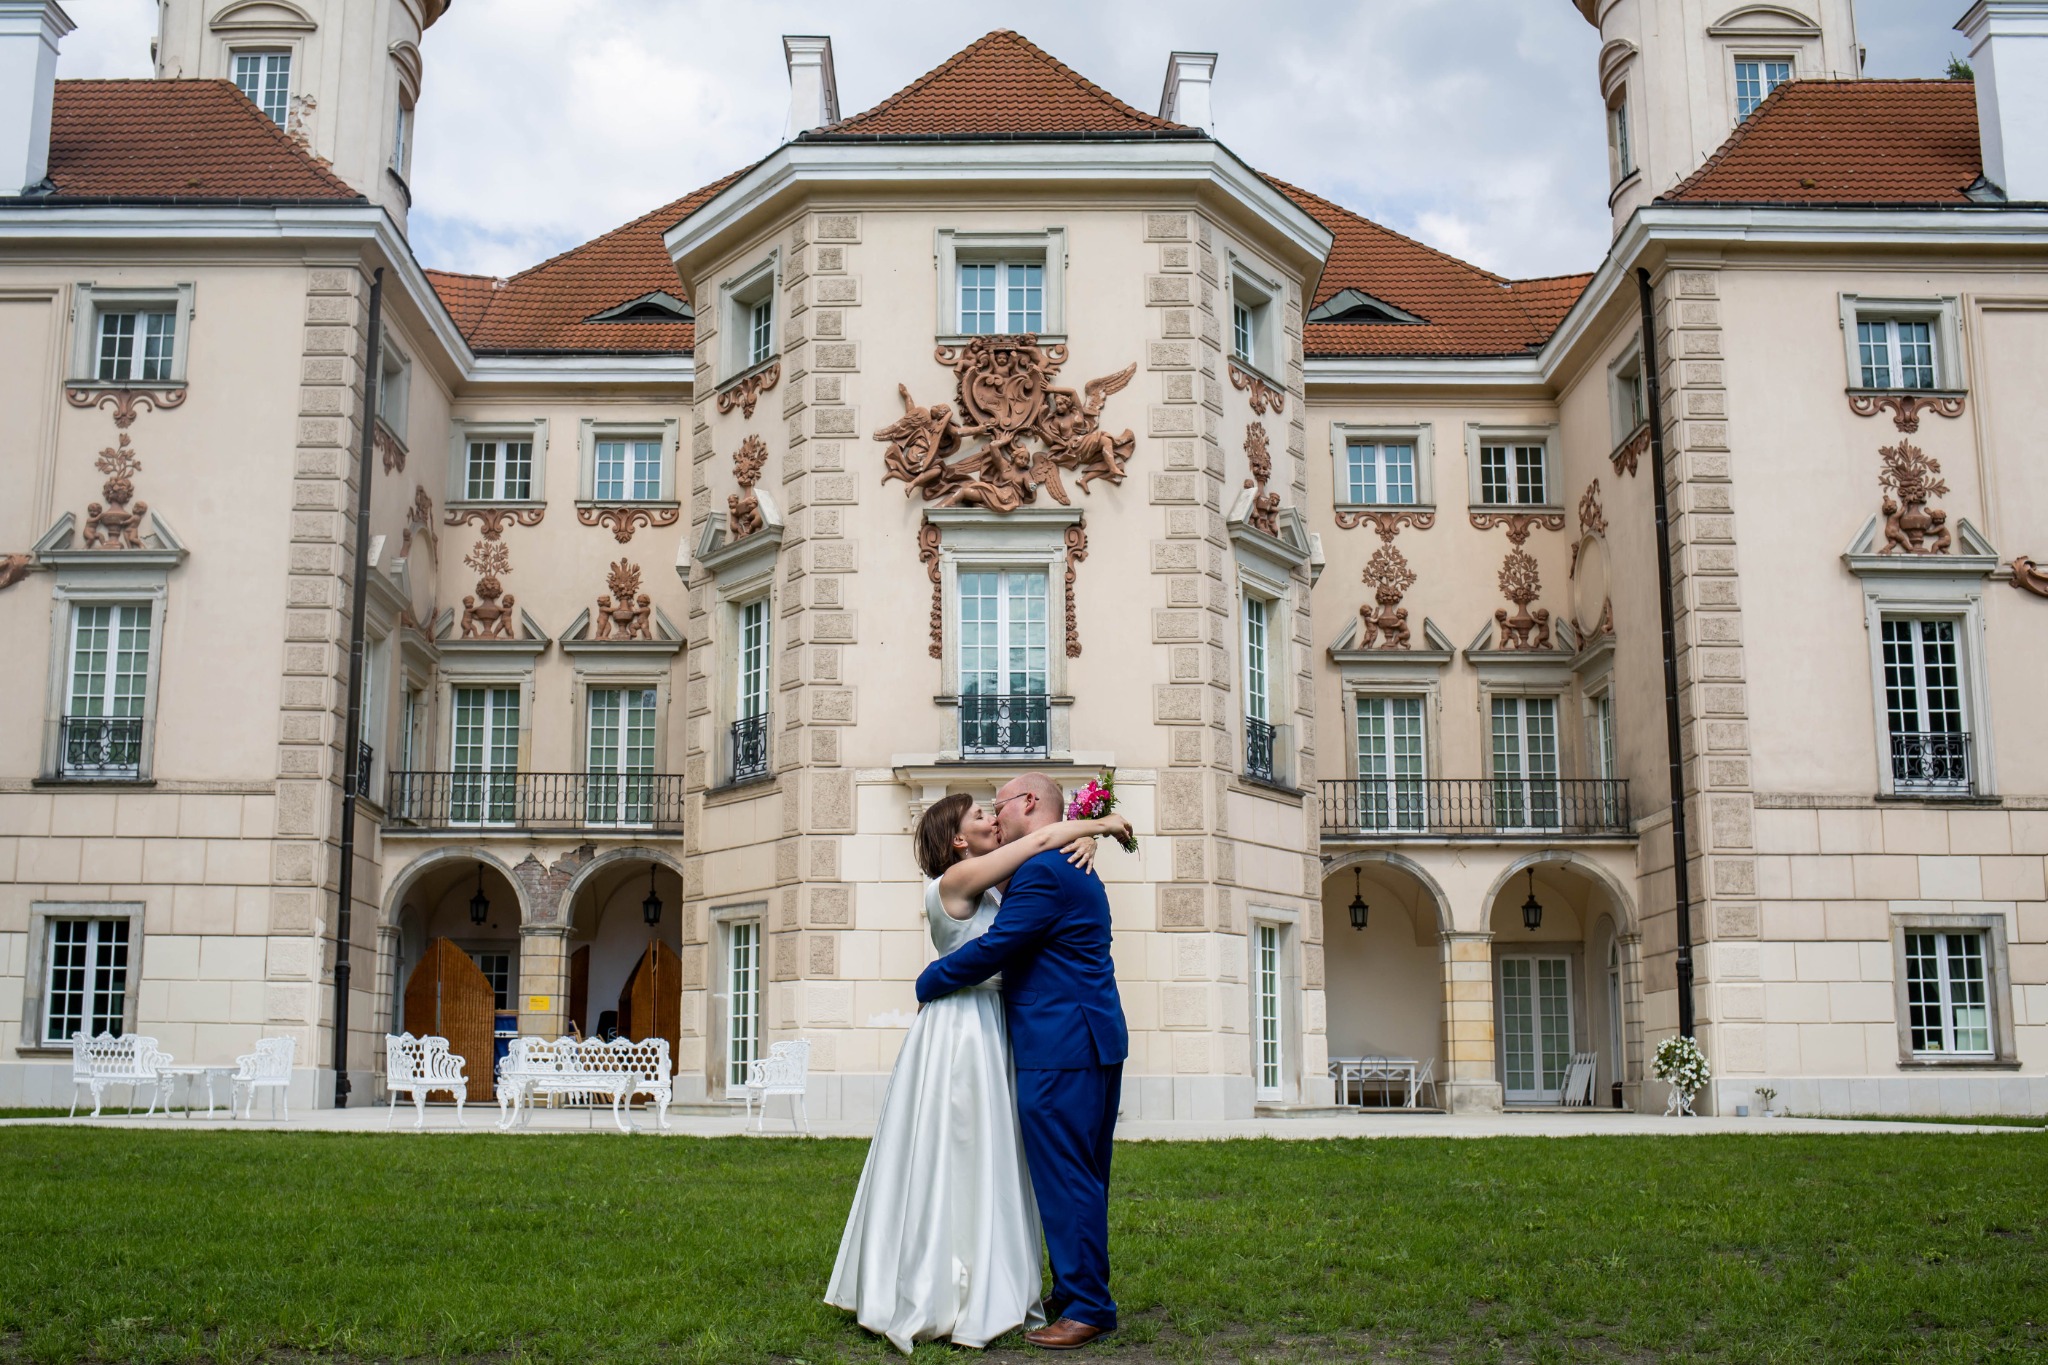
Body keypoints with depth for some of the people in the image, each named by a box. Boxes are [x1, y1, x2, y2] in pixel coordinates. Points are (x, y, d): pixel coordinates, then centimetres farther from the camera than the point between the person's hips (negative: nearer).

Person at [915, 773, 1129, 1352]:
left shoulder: (1042, 870, -14)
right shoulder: (1078, 871, 20)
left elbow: (992, 949, -15)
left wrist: (927, 982, -3)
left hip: (1060, 1049, -11)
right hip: (1095, 1042, 11)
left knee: (1065, 1178, -6)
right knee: (1081, 1178, 14)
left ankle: (1086, 1306, -2)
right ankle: (1078, 1291, 22)